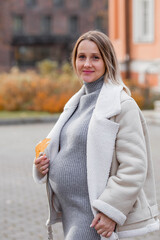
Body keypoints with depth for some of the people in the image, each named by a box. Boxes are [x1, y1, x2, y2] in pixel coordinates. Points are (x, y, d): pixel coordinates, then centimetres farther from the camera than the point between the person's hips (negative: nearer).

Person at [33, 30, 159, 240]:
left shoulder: (122, 105, -13)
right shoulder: (78, 101, 14)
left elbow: (134, 167, -17)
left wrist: (110, 211, -21)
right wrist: (44, 163, 3)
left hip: (95, 216, -8)